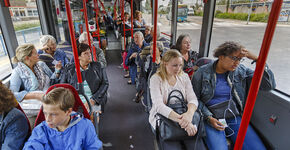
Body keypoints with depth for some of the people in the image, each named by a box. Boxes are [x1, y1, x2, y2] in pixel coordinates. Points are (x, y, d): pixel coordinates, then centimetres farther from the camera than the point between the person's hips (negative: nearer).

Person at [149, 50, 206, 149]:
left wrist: (189, 114, -27)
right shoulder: (156, 78, -8)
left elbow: (193, 99, -4)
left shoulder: (184, 77, 5)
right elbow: (159, 105, -19)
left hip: (184, 115, 3)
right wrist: (181, 120, -31)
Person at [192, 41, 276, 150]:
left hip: (235, 118, 4)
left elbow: (269, 85, 0)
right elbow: (195, 99, 0)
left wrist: (257, 59, -9)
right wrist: (209, 118, -12)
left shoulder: (241, 71, 5)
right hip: (212, 119, -3)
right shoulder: (202, 73, -4)